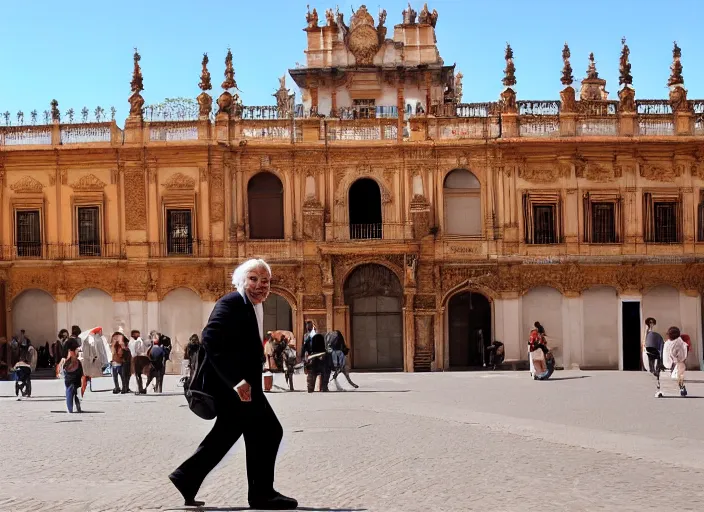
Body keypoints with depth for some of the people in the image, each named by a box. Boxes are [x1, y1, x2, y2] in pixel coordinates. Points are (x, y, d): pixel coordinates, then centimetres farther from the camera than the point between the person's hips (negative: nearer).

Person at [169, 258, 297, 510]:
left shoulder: (254, 306, 14)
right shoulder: (231, 303, -17)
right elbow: (211, 340, -30)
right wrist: (236, 380, -34)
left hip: (240, 383, 10)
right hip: (232, 384, -10)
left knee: (225, 434, 17)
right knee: (268, 431, -5)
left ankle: (186, 478, 25)